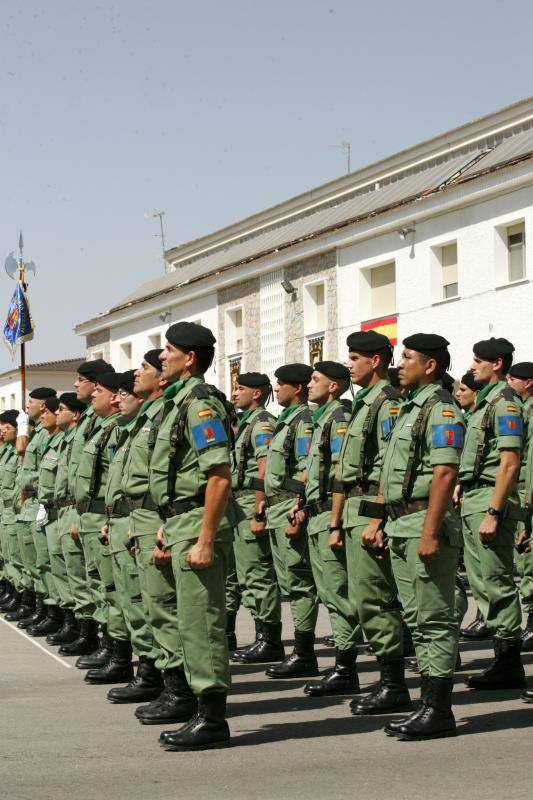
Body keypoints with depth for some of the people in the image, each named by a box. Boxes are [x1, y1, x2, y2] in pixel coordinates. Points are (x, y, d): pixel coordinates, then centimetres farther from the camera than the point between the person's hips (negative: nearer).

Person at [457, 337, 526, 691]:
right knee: (482, 581, 12)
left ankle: (509, 665, -2)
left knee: (497, 582, -7)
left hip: (491, 501, -10)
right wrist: (461, 490, 18)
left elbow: (509, 464, -20)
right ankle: (504, 658, 18)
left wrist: (493, 513, -23)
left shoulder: (505, 403, -13)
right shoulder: (485, 402, 18)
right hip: (473, 500, 10)